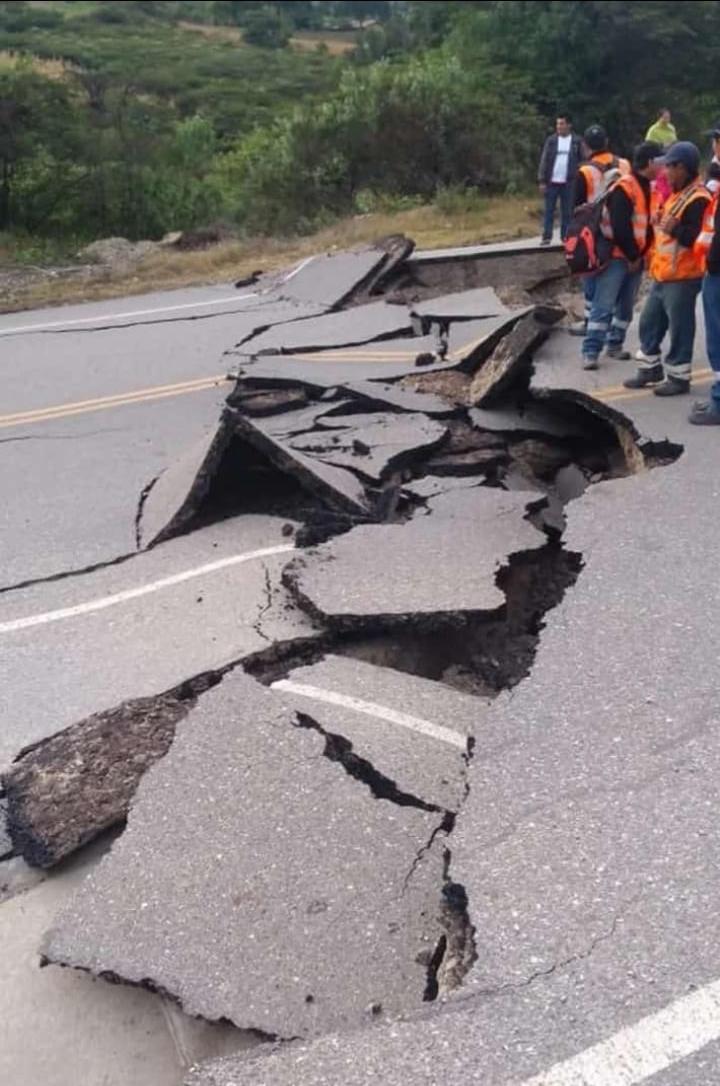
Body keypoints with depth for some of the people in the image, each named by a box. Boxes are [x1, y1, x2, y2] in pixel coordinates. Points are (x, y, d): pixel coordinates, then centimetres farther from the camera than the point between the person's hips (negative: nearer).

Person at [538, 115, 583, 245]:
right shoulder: (551, 140, 4)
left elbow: (581, 160, 2)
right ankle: (547, 236, 3)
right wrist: (542, 181, -4)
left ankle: (565, 236, 12)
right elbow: (544, 160, 2)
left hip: (568, 183, 0)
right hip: (552, 182, 1)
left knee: (567, 212, 5)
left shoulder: (576, 141, 2)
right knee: (549, 210, 1)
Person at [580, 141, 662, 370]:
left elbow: (650, 223, 15)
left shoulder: (650, 188, 13)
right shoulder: (624, 188, -15)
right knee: (604, 305, -8)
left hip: (636, 258, 8)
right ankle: (590, 352, -5)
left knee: (626, 305, 12)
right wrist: (632, 255, -11)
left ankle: (615, 344, 23)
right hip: (616, 256, -8)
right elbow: (620, 227, -20)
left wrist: (641, 254, 4)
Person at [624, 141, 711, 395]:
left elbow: (699, 238, -23)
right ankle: (650, 368, 30)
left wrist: (676, 230, -36)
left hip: (682, 277, -10)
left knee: (679, 328, -1)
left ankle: (678, 377, 9)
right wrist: (659, 221, 16)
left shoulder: (698, 199, -15)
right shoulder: (674, 193, 15)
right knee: (649, 322, 16)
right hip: (662, 274, 10)